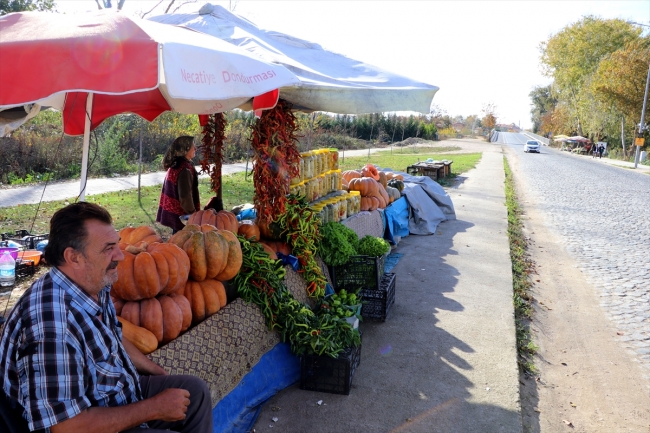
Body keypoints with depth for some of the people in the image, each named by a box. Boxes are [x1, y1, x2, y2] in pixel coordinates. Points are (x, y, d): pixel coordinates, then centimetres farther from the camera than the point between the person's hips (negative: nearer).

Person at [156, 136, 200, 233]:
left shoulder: (174, 166, 9)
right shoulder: (184, 169, -21)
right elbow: (185, 197, -22)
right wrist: (193, 214, -9)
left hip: (172, 212, 10)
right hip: (180, 215, -9)